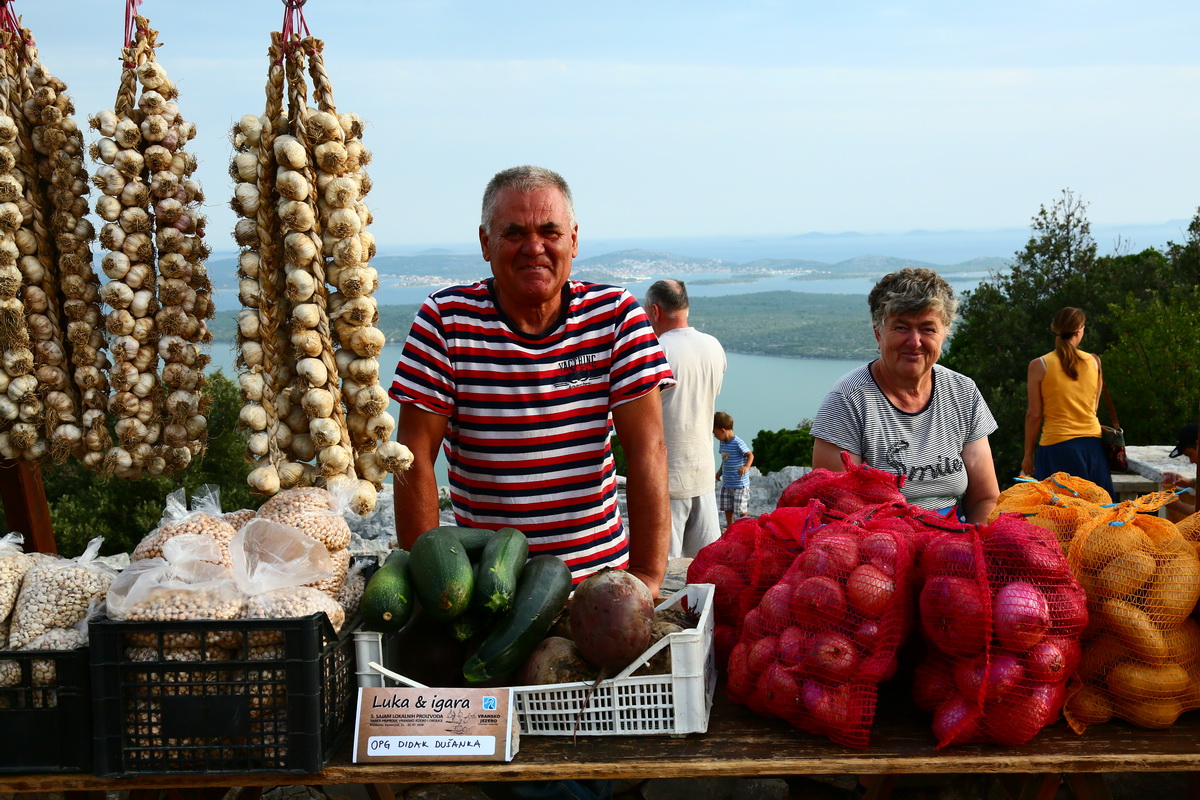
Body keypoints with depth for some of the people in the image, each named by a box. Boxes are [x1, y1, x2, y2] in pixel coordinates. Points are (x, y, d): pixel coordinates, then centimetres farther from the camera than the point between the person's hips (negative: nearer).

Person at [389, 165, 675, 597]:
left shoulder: (616, 315, -2)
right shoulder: (444, 319, -5)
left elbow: (646, 448, -6)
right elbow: (416, 453, -6)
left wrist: (646, 576, -13)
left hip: (600, 571, 0)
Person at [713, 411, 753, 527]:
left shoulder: (738, 443, -19)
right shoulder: (723, 443, 7)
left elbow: (750, 455, -22)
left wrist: (746, 466, -38)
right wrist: (720, 471, 17)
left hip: (740, 484, -8)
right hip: (726, 484, 8)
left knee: (741, 509, -1)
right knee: (727, 508, 13)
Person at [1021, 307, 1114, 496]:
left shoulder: (1039, 365, -4)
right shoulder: (1094, 362, 6)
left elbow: (1034, 415, -3)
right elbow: (1094, 408, 13)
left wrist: (1028, 454, 4)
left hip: (1057, 447, -3)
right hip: (1093, 445, 4)